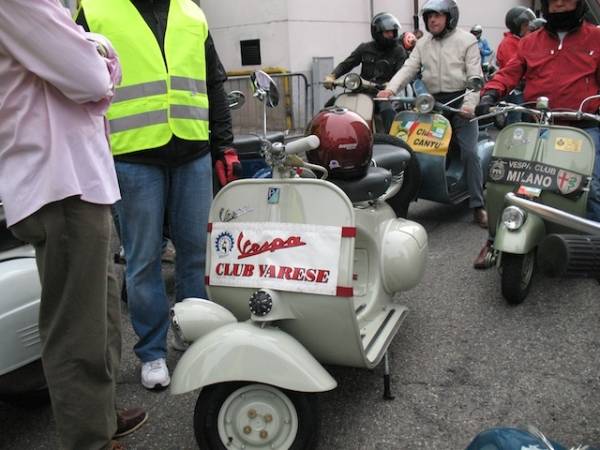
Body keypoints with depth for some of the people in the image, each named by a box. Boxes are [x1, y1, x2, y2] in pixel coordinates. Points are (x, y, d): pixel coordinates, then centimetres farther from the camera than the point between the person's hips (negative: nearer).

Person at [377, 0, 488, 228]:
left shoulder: (466, 40, 1)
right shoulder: (422, 44, 13)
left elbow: (475, 76, -7)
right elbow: (408, 68, 2)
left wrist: (469, 104, -22)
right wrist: (390, 89, -17)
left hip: (460, 101, -4)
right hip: (433, 103, 5)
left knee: (469, 152, -11)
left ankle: (478, 205, -7)